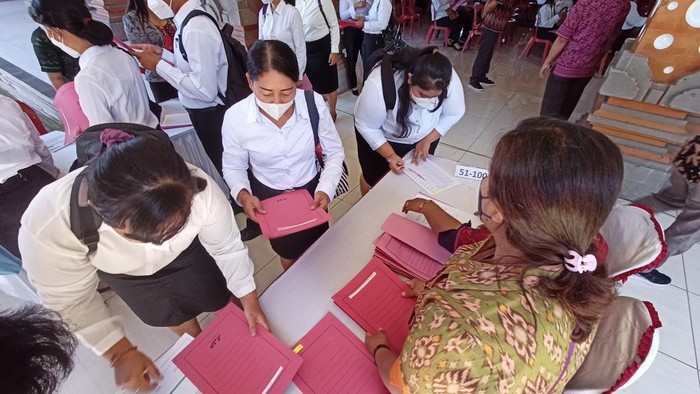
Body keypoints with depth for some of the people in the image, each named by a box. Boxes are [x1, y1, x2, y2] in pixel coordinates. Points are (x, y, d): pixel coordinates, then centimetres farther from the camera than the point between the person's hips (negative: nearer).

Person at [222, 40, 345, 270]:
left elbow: (335, 153, -11)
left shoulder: (314, 104, -25)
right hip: (268, 199, 0)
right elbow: (233, 168, -7)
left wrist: (325, 189, -25)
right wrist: (243, 195, -26)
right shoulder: (235, 118, -24)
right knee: (288, 256, 26)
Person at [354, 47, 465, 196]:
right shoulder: (379, 86, -39)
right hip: (380, 137, -2)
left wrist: (427, 140, -17)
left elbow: (454, 114, -10)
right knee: (374, 181, 12)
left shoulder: (450, 81, -29)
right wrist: (390, 155, -29)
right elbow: (367, 127, -24)